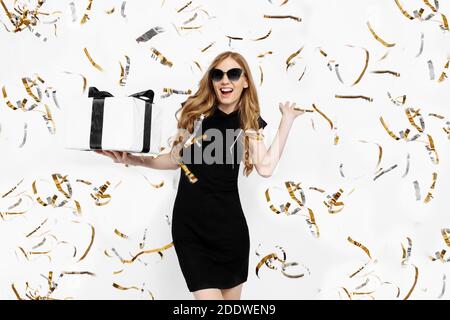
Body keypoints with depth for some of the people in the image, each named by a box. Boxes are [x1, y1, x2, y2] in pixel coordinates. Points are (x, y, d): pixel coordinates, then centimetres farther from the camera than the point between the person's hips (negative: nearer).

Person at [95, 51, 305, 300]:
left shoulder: (249, 122, 2)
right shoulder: (194, 111, 1)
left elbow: (266, 168, -13)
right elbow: (176, 158, 10)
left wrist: (287, 120, -6)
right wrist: (132, 159, 2)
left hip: (229, 225, 1)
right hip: (188, 224, -1)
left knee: (231, 296, 16)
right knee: (208, 295, -2)